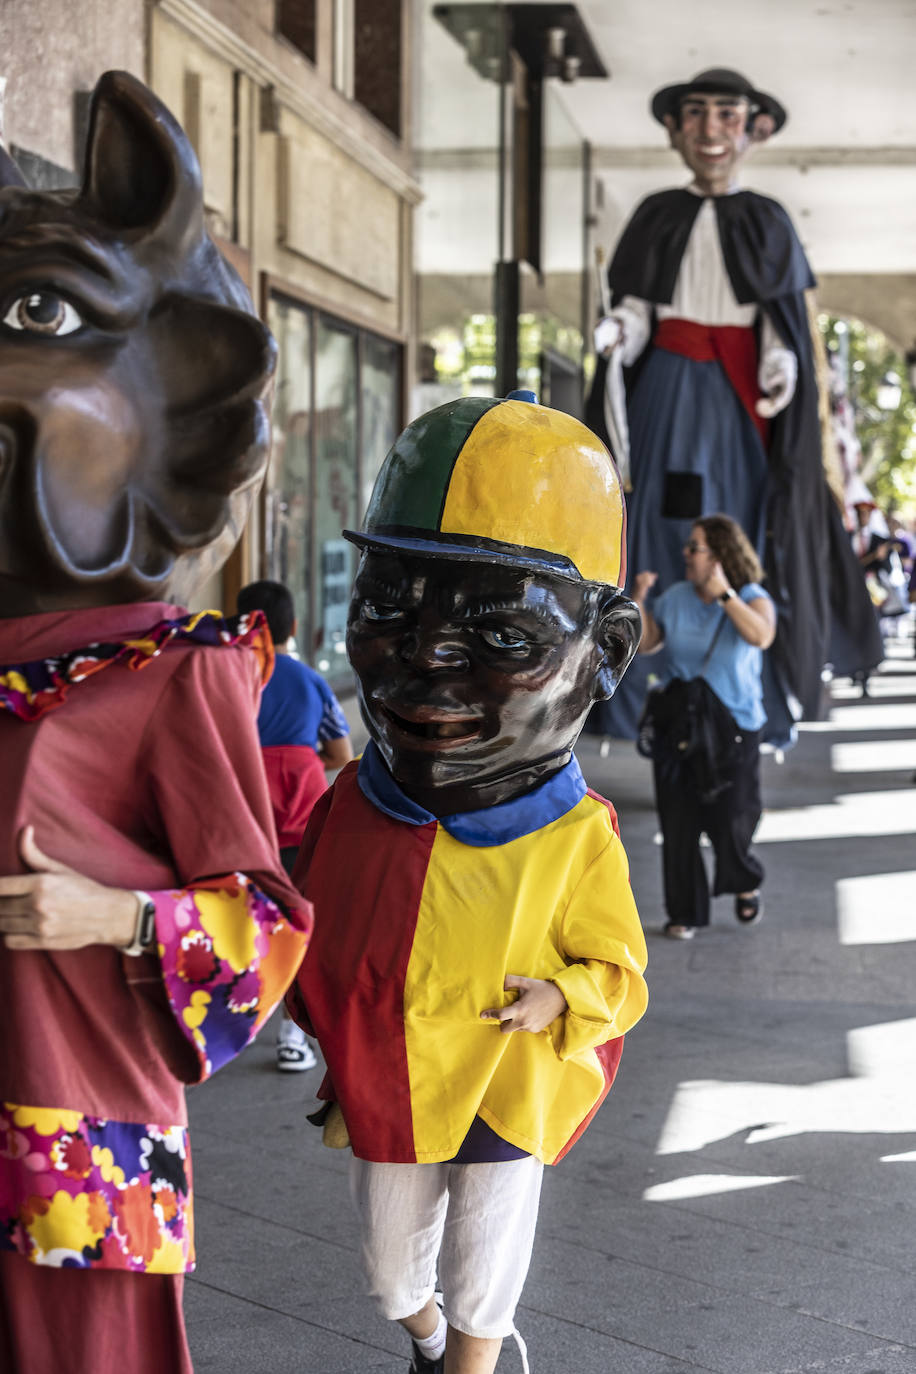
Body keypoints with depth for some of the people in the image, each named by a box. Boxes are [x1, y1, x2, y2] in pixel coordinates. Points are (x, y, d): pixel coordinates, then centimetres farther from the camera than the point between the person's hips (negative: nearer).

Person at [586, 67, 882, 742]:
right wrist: (617, 332, -16)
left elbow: (783, 320, 3)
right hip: (669, 389, 1)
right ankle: (649, 694, -2)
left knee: (745, 534, -4)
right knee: (662, 527, -5)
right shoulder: (657, 215, 11)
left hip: (738, 395, -1)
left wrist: (781, 367, -17)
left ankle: (754, 699, 0)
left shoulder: (767, 221, 8)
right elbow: (636, 306, 7)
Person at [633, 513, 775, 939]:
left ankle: (745, 883, 28)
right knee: (678, 824, 5)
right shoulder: (675, 598, 4)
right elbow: (645, 643, 10)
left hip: (734, 727, -4)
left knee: (729, 820, -4)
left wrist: (723, 594, -27)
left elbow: (761, 636, -28)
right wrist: (639, 600, -3)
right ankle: (685, 912, 18)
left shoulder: (751, 598, -7)